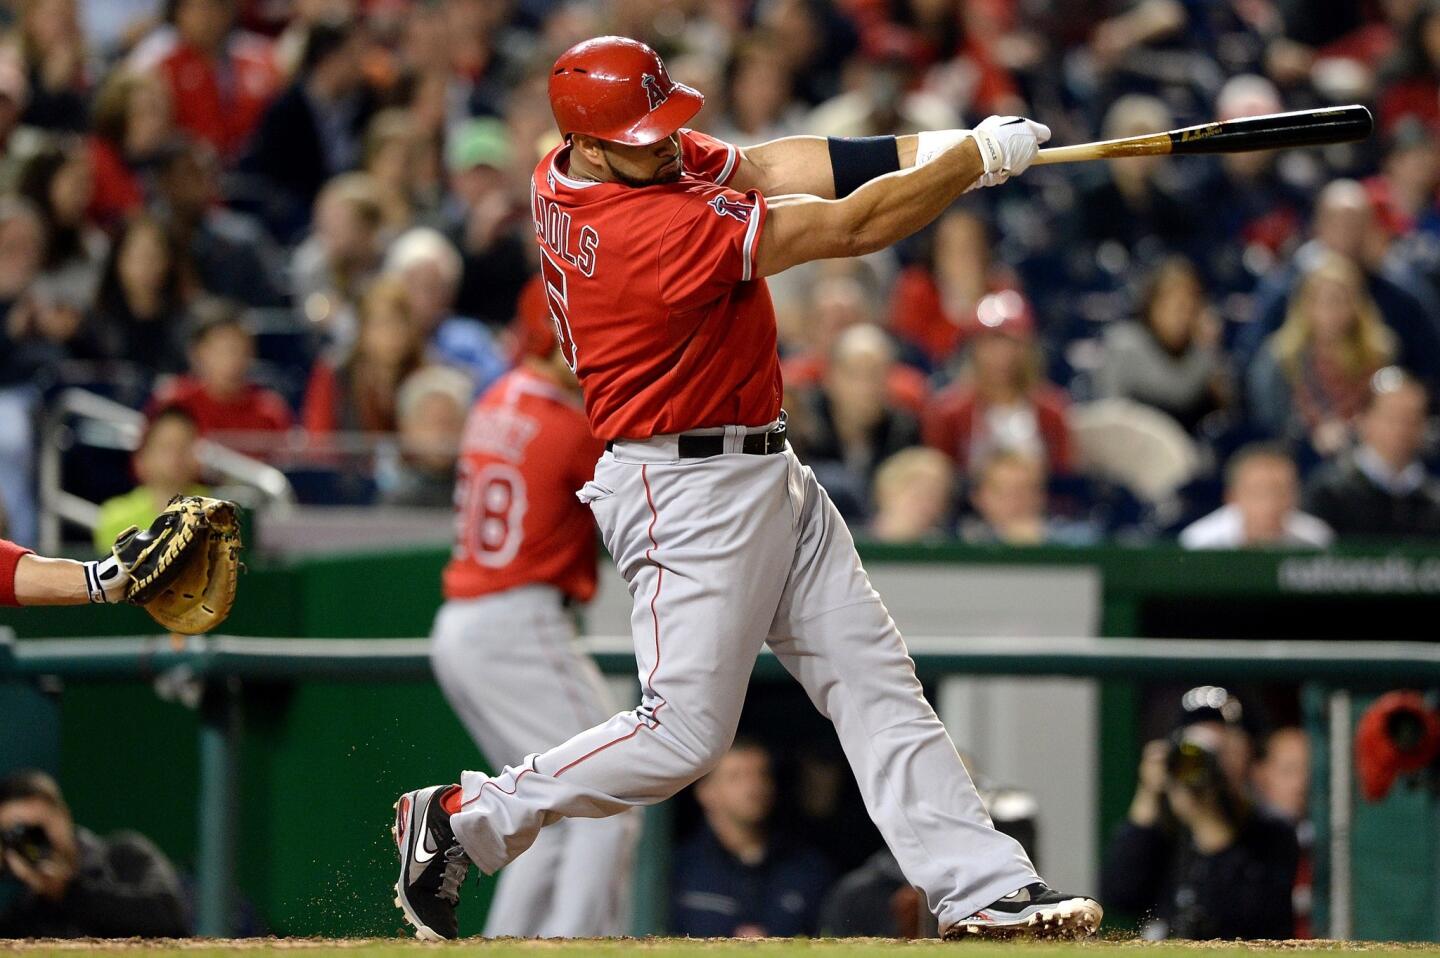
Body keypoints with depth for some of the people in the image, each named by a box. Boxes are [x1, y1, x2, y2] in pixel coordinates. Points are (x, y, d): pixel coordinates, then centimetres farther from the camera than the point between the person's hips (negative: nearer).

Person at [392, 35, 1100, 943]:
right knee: (683, 734, -6)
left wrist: (927, 147, -9)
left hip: (768, 473, 10)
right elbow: (852, 228, -23)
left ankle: (984, 886, 6)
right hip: (690, 491, -10)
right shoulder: (656, 229, -28)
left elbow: (764, 168, 3)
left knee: (877, 683, 6)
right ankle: (465, 817, 8)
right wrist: (977, 158, -14)